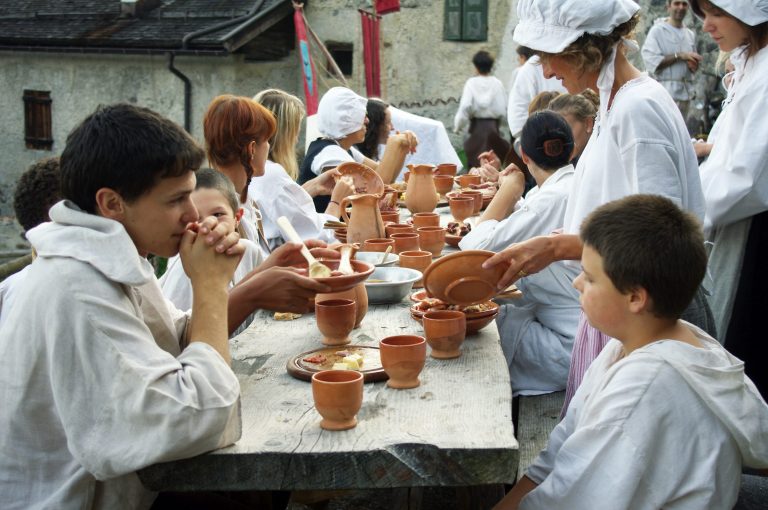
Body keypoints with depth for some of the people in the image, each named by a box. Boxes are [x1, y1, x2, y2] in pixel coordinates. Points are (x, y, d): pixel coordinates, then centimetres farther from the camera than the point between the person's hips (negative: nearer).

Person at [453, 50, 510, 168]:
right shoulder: (497, 83, -3)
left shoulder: (472, 83, -10)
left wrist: (458, 125, -4)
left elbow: (465, 106, -15)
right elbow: (503, 107, 0)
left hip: (477, 125, -2)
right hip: (493, 125, 2)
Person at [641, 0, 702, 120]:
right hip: (666, 92, -6)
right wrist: (679, 56, -13)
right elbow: (651, 62, -12)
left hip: (686, 91, 7)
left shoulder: (690, 34, 17)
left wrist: (694, 64, -2)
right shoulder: (657, 30, -2)